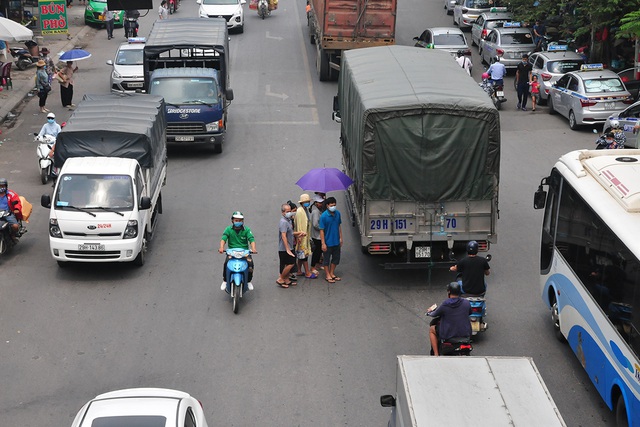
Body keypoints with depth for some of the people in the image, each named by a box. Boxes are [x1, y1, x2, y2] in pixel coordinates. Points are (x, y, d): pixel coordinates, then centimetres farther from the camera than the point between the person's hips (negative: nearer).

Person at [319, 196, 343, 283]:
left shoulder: (337, 213, -2)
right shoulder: (324, 216, -18)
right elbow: (321, 230, -15)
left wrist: (340, 238, 10)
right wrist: (323, 243, -16)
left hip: (336, 241, 6)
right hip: (328, 242, -6)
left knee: (336, 258, 16)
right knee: (326, 259, 8)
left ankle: (332, 273, 31)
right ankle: (327, 275, 21)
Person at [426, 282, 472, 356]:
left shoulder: (444, 305, -16)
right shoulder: (466, 303, -7)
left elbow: (434, 314, 0)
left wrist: (430, 311, 24)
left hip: (449, 335, -3)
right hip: (466, 333, 3)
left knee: (431, 329, 23)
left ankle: (436, 355, 17)